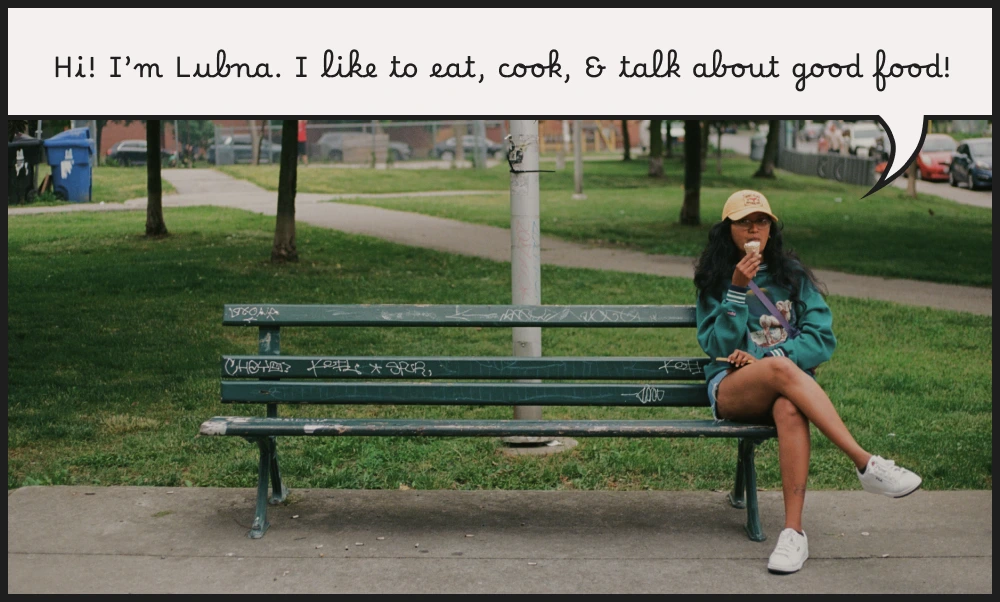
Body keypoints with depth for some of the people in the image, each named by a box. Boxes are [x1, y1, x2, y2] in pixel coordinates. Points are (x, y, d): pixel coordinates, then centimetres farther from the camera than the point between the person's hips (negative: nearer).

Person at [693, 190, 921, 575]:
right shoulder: (714, 280, 11)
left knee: (790, 410, -38)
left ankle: (794, 532, -42)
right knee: (781, 368, -37)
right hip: (731, 389, -1)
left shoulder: (792, 275, 14)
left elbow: (822, 339, 3)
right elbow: (718, 348, -1)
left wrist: (766, 356, -12)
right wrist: (737, 291, -11)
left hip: (787, 388, 1)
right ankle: (866, 464, -41)